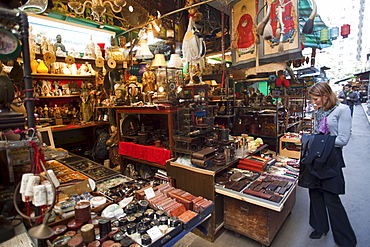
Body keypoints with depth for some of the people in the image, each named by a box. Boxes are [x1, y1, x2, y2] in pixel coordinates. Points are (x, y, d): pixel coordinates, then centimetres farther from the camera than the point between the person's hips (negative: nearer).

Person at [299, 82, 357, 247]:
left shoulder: (342, 110, -10)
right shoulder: (319, 111, 10)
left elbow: (343, 140, -14)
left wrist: (318, 141, -13)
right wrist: (310, 140, 1)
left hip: (330, 159, -6)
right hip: (315, 157, 7)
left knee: (331, 199, 1)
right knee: (315, 193, 14)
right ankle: (320, 227, 34)